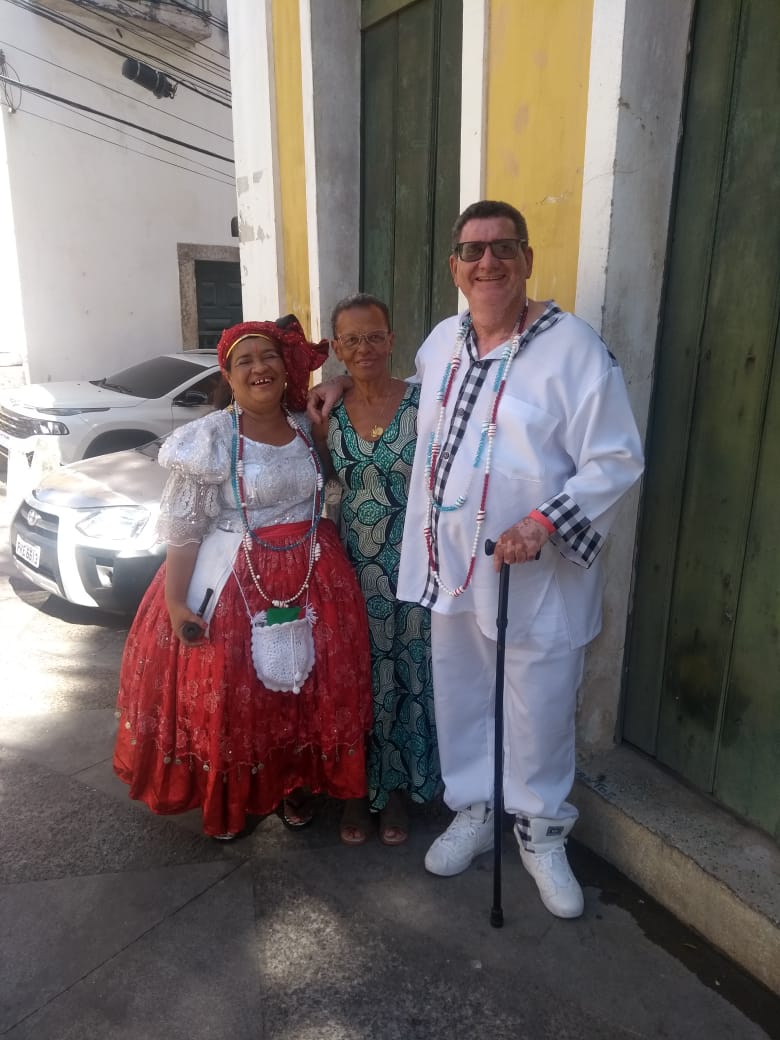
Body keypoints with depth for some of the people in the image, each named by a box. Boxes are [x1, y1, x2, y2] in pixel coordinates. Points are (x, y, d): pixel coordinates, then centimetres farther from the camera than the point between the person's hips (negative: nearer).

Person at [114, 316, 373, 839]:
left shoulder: (310, 428, 6)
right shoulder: (208, 440, -8)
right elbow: (183, 529, -7)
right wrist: (176, 603, -15)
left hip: (312, 577, 4)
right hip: (232, 582, -4)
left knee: (309, 687, 10)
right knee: (229, 696, 3)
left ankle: (295, 785, 36)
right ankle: (227, 801, 31)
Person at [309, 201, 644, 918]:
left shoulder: (573, 347, -12)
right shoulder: (439, 342, 7)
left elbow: (616, 461, -13)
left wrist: (542, 523, -23)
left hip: (538, 575, -5)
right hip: (450, 564, 5)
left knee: (539, 710, 9)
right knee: (460, 699, 18)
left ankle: (541, 833, 35)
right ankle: (473, 813, 41)